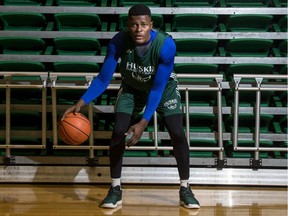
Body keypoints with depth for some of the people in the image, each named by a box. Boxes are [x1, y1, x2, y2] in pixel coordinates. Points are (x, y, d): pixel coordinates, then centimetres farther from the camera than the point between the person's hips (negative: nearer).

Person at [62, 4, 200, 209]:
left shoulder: (166, 45, -36)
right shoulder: (119, 42, -31)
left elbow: (157, 88, -32)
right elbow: (103, 79, -23)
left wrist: (143, 123, -39)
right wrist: (81, 103, -37)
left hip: (164, 87, -1)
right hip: (131, 88, 1)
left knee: (178, 134, -13)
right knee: (118, 132, -15)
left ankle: (185, 189, 4)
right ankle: (115, 189, 0)